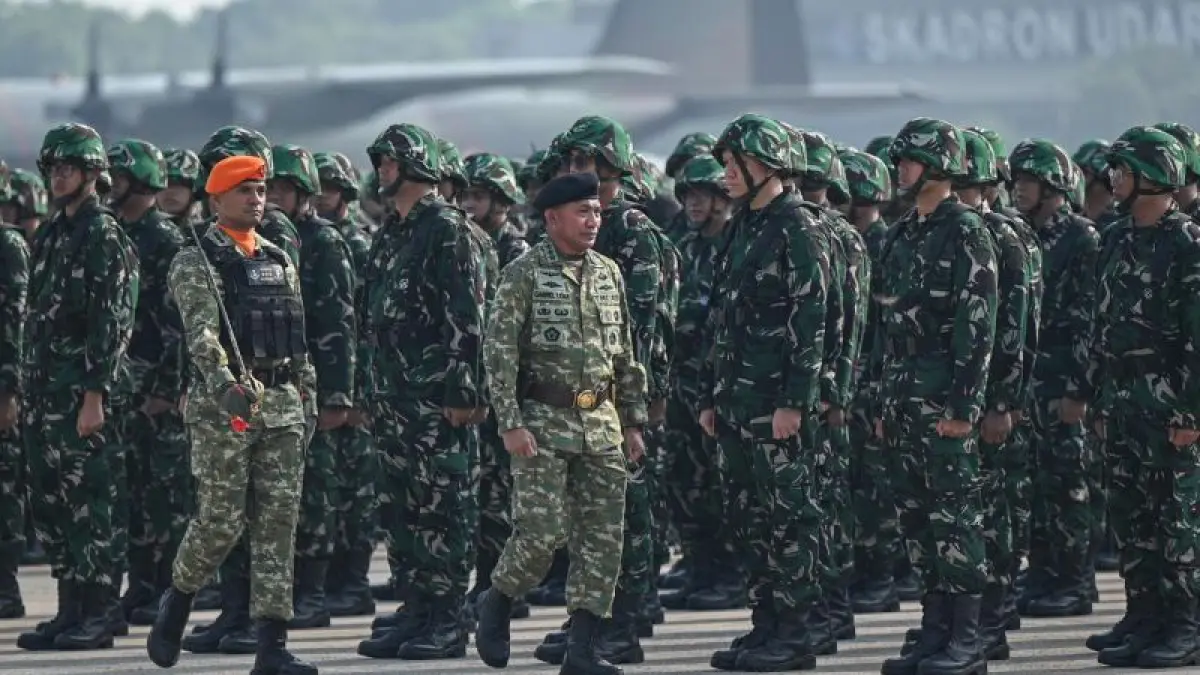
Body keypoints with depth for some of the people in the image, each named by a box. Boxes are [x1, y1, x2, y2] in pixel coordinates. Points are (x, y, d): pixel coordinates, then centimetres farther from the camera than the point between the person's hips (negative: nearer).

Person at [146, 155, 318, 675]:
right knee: (221, 521, -6)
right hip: (222, 406, -5)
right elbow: (200, 332, -18)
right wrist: (224, 383, -33)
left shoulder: (279, 262, 16)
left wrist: (308, 399, 14)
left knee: (279, 522, -2)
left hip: (282, 403, 5)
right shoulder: (195, 263, -3)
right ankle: (176, 603, 21)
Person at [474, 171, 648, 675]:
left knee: (602, 537, 0)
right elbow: (499, 353, -9)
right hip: (544, 422, -5)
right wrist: (510, 424, -16)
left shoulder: (609, 274, 11)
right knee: (541, 531, -11)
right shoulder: (524, 274, -6)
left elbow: (626, 356, 17)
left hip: (602, 425, 5)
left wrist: (633, 421, 13)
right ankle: (497, 601, 17)